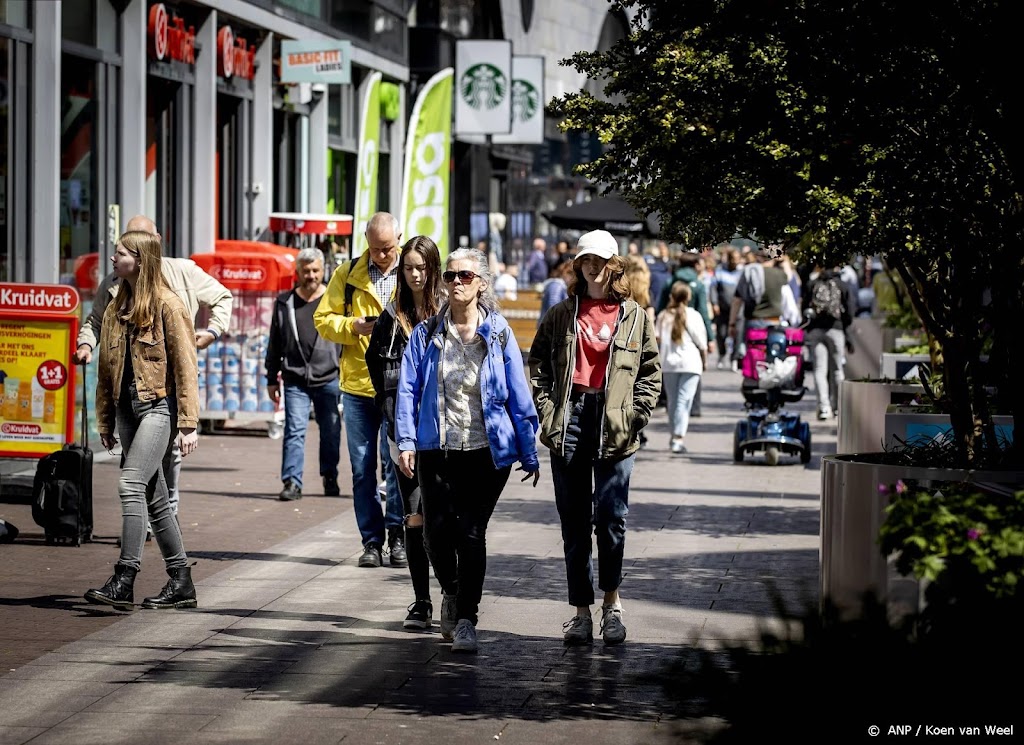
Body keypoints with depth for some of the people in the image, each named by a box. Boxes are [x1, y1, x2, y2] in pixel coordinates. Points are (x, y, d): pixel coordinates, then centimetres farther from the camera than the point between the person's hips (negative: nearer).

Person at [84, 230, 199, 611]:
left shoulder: (167, 305, -7)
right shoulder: (116, 308, 16)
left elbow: (185, 366, -9)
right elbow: (107, 368, 18)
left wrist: (188, 424, -13)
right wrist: (105, 421, 15)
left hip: (158, 405, -8)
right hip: (127, 405, 8)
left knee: (131, 484, -19)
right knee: (153, 497, 9)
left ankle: (124, 580, -21)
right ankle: (181, 583, 16)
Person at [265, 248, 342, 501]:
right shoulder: (285, 302, 8)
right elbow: (275, 344, 13)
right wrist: (272, 378, 11)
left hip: (328, 378, 0)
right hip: (295, 379, 0)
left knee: (330, 432, 9)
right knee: (295, 430, -8)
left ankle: (330, 478, 25)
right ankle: (292, 482, -8)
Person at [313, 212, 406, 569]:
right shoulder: (348, 274, 7)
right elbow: (323, 319, 6)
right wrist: (355, 326, -12)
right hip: (357, 384, 2)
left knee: (395, 460, -9)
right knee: (362, 468, 4)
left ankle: (397, 534, 4)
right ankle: (372, 541, 12)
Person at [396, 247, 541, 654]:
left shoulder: (498, 334, 1)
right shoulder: (427, 333, 4)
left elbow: (519, 397, 4)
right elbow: (408, 389, 3)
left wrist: (529, 452, 4)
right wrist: (407, 442, -7)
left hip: (486, 452, -2)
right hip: (438, 449, 2)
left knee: (471, 533, -5)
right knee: (437, 530, 1)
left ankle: (466, 619, 3)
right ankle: (452, 593, 30)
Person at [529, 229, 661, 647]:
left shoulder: (634, 316, 6)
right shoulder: (562, 315, 10)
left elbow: (650, 372, 7)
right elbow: (538, 362, 13)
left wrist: (636, 416, -4)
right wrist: (545, 409, 1)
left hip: (614, 429, -2)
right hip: (569, 421, 2)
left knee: (611, 517, -7)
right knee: (574, 521, 4)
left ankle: (612, 605, 10)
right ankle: (581, 612, 9)